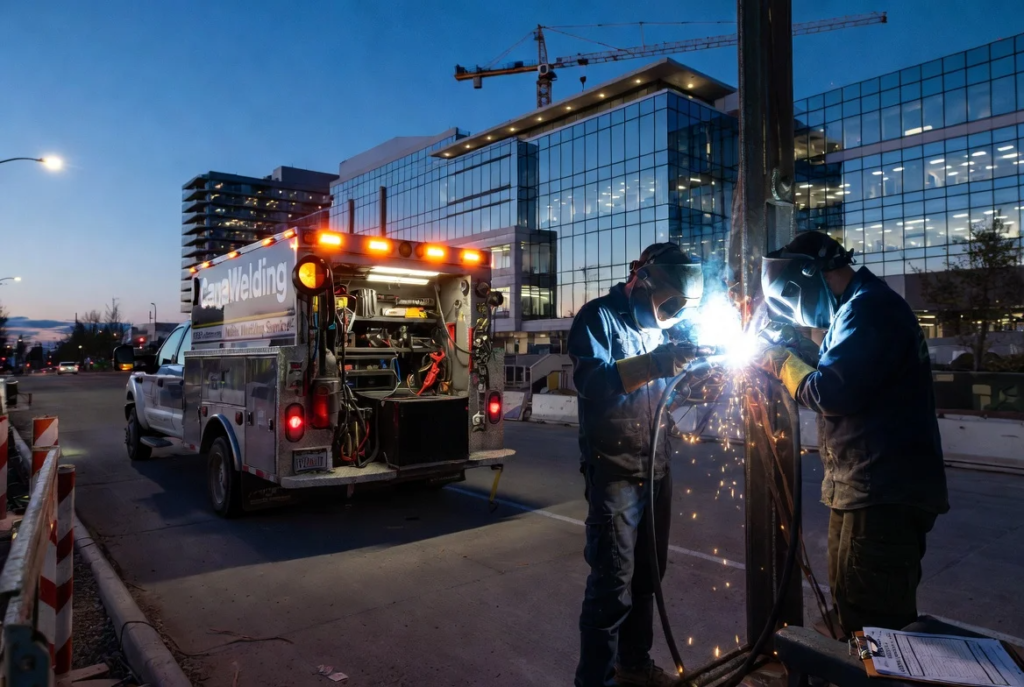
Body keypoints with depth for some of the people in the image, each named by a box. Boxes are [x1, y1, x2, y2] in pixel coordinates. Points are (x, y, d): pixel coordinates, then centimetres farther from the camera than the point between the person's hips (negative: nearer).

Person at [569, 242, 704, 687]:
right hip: (614, 469, -7)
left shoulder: (661, 325, 13)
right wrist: (655, 363, -35)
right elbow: (591, 380, -25)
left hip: (657, 468, 7)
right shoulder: (599, 317, -9)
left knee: (646, 574, 16)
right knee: (612, 583, -2)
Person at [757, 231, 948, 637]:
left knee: (874, 621, -5)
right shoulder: (857, 308, 19)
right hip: (863, 486, 11)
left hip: (884, 490, -11)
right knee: (851, 605, 20)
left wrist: (784, 364, -6)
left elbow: (833, 391, -22)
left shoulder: (869, 307, -15)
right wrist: (795, 360, 7)